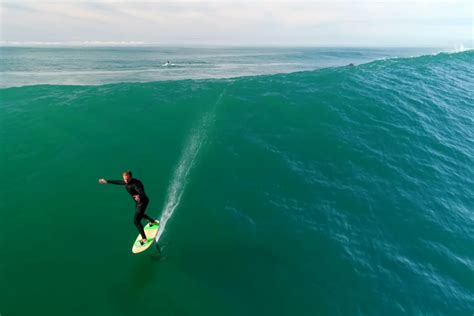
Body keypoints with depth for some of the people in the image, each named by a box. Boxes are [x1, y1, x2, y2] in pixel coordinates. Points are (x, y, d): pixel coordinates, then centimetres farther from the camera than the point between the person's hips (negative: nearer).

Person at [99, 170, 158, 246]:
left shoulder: (135, 183, -33)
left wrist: (139, 196, -71)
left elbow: (141, 192, -48)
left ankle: (144, 239, 0)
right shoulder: (127, 182, -6)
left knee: (136, 221, -9)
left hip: (142, 201, -10)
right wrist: (107, 181, 21)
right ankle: (153, 221, 58)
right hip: (138, 202, 10)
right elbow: (118, 182, 14)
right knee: (140, 214, 33)